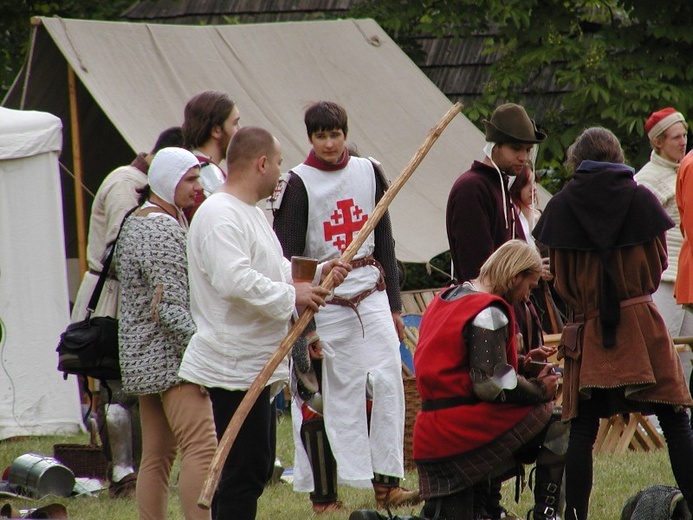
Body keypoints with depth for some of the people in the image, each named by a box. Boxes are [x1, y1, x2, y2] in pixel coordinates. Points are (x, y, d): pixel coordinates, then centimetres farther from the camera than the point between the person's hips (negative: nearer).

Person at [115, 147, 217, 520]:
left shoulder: (137, 223, 18)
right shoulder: (164, 231, -15)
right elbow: (170, 308, -20)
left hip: (144, 361, 11)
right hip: (169, 356, -11)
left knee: (156, 456, 9)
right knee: (201, 449, -17)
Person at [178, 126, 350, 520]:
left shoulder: (253, 214, 19)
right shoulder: (220, 216, -17)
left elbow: (276, 271, 28)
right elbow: (234, 279, -29)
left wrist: (318, 275, 12)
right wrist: (292, 295, -21)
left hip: (255, 365, 11)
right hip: (235, 367, -11)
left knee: (254, 469, 14)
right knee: (245, 472, -11)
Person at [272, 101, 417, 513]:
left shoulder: (368, 173, 8)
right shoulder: (299, 183, -4)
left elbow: (385, 242, 14)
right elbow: (287, 253, -5)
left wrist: (394, 305, 12)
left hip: (370, 293, 3)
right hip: (323, 298, -3)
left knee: (387, 380, -8)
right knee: (322, 394, -1)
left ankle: (386, 482, -7)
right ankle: (323, 495, 4)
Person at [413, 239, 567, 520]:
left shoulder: (444, 300, 16)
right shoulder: (489, 312, -13)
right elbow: (491, 384, -19)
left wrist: (521, 364, 19)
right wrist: (539, 389, -4)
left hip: (431, 438, 9)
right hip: (468, 429, -9)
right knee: (558, 427, 1)